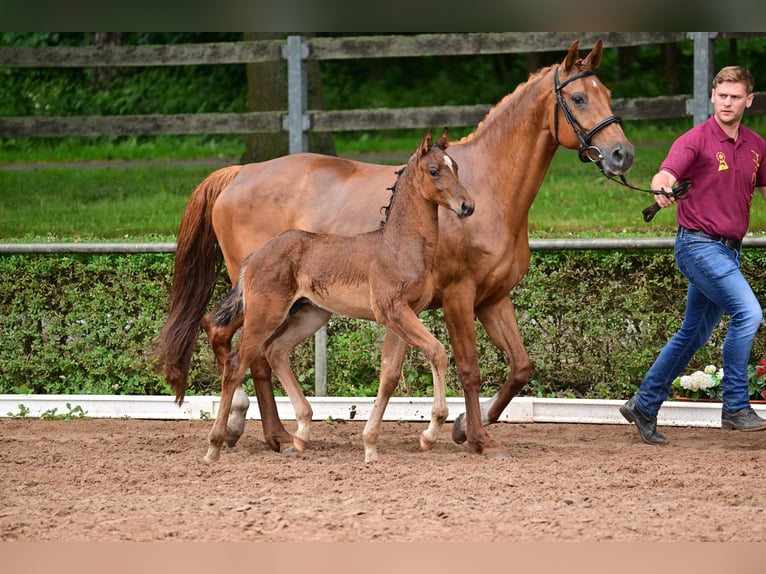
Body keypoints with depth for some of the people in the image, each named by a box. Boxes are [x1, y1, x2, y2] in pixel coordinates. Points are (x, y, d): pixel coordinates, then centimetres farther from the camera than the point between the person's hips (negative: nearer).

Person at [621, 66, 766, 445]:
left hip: (730, 250, 7)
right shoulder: (696, 140, -10)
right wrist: (662, 190, -48)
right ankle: (735, 407, -15)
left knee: (694, 333, 12)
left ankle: (644, 406, 23)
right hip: (700, 245, -7)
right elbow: (665, 174, -25)